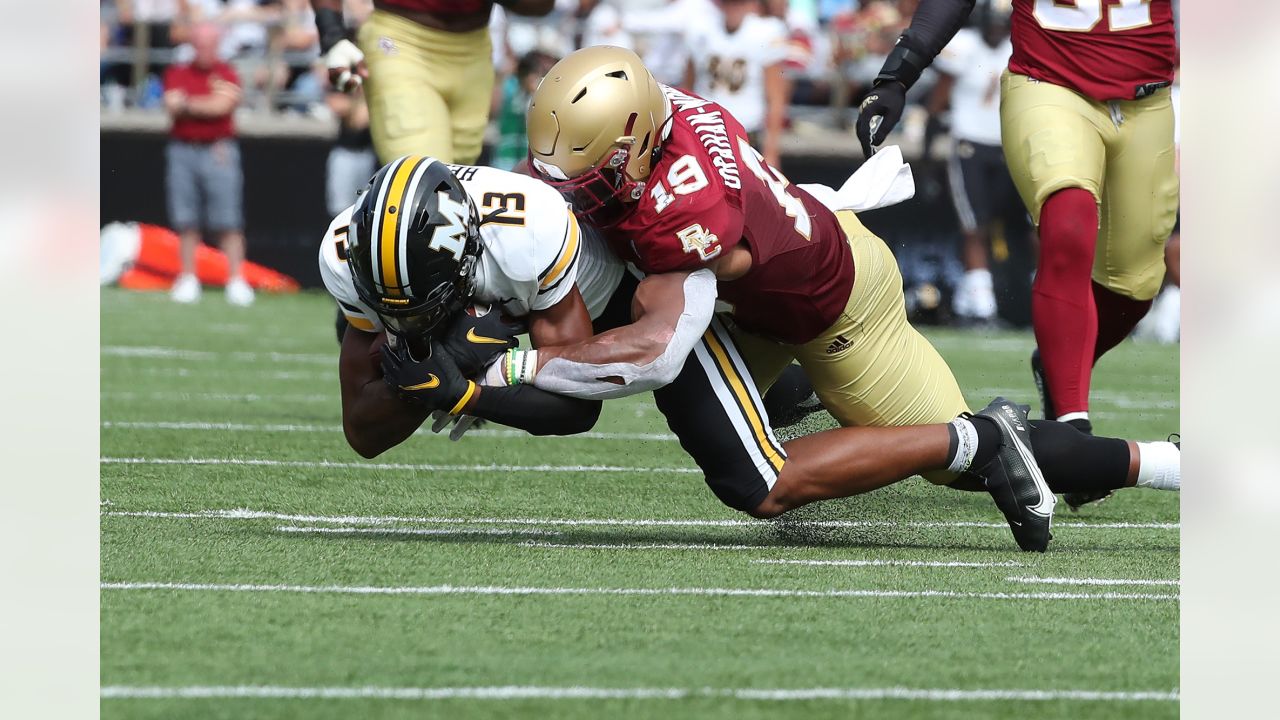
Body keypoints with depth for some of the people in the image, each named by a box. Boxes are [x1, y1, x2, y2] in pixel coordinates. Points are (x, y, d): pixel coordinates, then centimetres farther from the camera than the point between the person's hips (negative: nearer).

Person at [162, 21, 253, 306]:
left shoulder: (226, 74, 4)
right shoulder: (177, 73, 10)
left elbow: (223, 105, -11)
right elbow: (173, 105, -3)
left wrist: (188, 104, -4)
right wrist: (208, 104, -9)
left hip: (218, 151, -2)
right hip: (183, 151, 2)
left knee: (228, 222, -7)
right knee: (187, 222, 1)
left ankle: (237, 282, -7)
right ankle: (188, 279, 7)